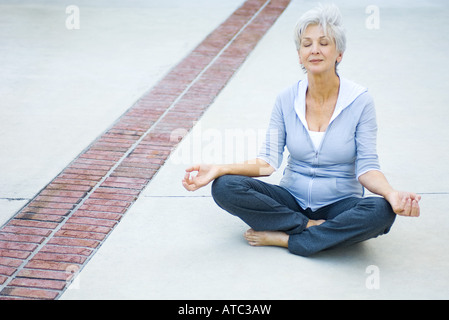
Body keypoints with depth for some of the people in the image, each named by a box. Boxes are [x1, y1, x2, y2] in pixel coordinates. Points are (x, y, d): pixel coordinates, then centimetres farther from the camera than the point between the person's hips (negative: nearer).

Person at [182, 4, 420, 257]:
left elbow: (366, 168, -11)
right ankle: (312, 227, -17)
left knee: (380, 211, -35)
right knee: (224, 187, -20)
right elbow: (269, 161, -4)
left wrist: (392, 194, -32)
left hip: (339, 205, -2)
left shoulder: (360, 101, -8)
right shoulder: (286, 100, -1)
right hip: (292, 201, 2)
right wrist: (219, 169, -19)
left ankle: (282, 238, -22)